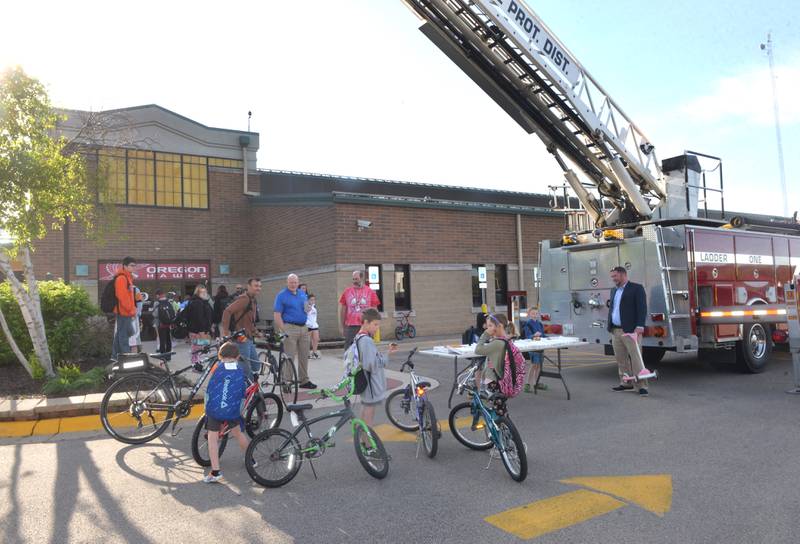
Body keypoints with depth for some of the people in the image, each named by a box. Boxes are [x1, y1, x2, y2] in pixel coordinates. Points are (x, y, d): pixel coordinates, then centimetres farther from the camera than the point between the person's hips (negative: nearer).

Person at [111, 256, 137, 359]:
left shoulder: (127, 277, 19)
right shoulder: (121, 278, -13)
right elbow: (122, 296, -20)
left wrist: (132, 309, 16)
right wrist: (131, 310, -18)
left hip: (125, 312, 10)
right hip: (124, 311, -10)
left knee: (120, 334, 15)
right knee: (124, 335, -8)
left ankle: (115, 355, 23)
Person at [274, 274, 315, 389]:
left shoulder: (303, 294, 13)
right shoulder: (281, 296, -4)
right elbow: (277, 315, -9)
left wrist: (307, 309, -3)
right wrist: (283, 331, -16)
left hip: (304, 328, 6)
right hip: (290, 328, -6)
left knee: (304, 356, 11)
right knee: (289, 357, -5)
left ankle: (304, 380, 20)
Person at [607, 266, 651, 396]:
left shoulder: (637, 288, -3)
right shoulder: (614, 290, 19)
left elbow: (642, 308, -10)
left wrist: (640, 326, -19)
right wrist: (610, 327, 17)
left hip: (631, 330, -7)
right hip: (616, 331, 7)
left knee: (636, 358, -8)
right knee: (621, 359, 10)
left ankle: (642, 386, -5)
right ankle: (626, 383, 20)